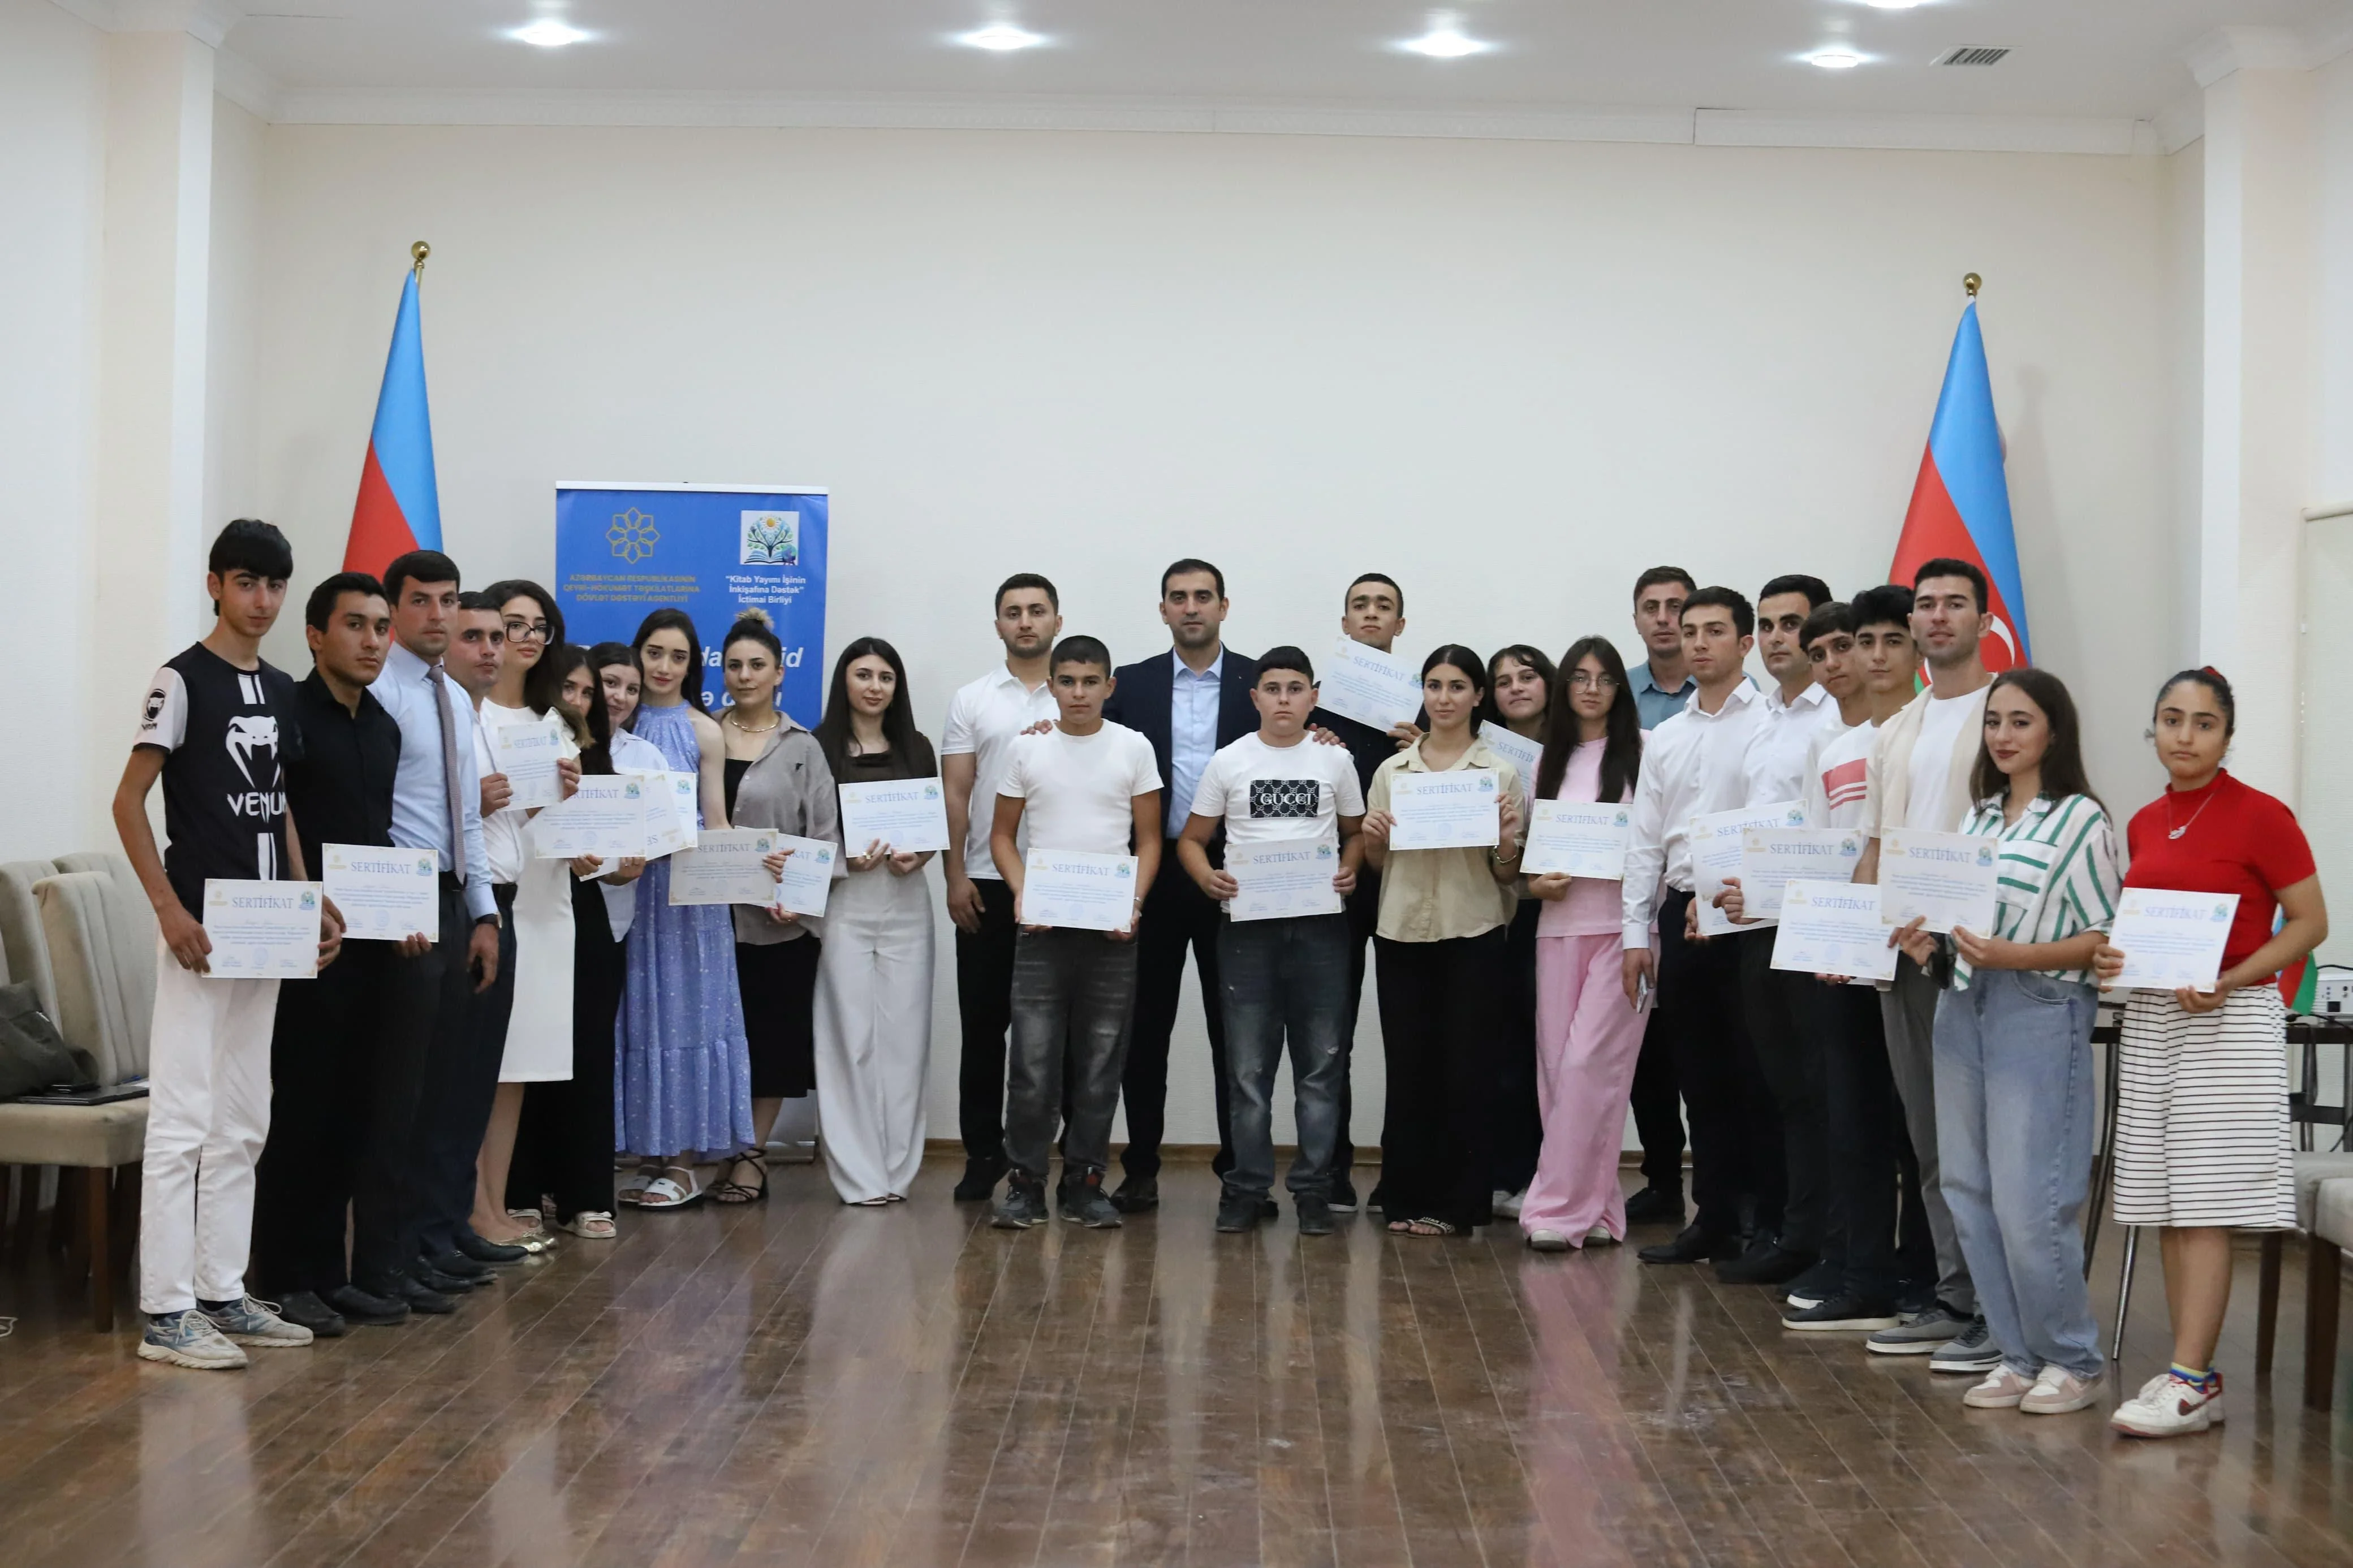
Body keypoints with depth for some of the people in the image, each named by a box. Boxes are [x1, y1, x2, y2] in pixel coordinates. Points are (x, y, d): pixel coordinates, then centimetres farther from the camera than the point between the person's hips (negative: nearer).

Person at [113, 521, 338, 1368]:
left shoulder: (278, 690, 13)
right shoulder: (183, 680, -8)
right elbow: (129, 801, -11)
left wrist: (311, 903, 9)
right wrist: (169, 909, -19)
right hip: (199, 925, -8)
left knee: (242, 1125, 11)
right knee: (182, 1122, -7)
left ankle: (222, 1296, 19)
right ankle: (165, 1313, -3)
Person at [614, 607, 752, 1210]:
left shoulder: (704, 733, 2)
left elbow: (716, 823, 1)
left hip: (687, 888, -2)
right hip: (625, 883, 2)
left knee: (684, 1011, 0)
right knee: (637, 1013, 5)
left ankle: (684, 1160, 5)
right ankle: (651, 1155, 12)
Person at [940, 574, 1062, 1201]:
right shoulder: (971, 701, 8)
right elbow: (955, 793, 4)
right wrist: (955, 876, -3)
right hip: (988, 883, 1)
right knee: (984, 1022, 4)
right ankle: (984, 1154, 12)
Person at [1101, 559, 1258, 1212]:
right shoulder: (1131, 685, 8)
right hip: (1154, 874, 1)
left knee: (1233, 1028, 5)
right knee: (1146, 1027, 5)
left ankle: (1239, 1165, 14)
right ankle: (1141, 1169, 13)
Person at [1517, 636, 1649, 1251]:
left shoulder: (1644, 751, 1)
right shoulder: (1549, 762, 16)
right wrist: (1534, 882, 0)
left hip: (1623, 923, -5)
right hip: (1559, 924, 5)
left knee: (1588, 1063, -11)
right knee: (1557, 1066, 2)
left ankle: (1559, 1207, -8)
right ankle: (1593, 1204, 12)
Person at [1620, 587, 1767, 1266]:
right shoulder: (1665, 738, 15)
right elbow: (1645, 840, 14)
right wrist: (1635, 932, 8)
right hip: (1679, 911, 6)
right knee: (1699, 1077, 10)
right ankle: (1714, 1218, 18)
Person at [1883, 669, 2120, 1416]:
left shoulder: (2080, 819, -5)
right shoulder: (1978, 817, 14)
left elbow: (2105, 937, -10)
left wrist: (2014, 955, -20)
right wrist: (1929, 945, 0)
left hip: (2041, 1014, -7)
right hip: (1963, 1010, 7)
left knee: (2030, 1201, -7)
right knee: (1970, 1193, 7)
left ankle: (2072, 1359, 9)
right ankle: (2020, 1354, 17)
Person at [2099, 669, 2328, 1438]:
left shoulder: (2260, 817, -8)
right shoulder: (2144, 824, 11)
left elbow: (2310, 921, -8)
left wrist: (2227, 980, -19)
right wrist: (2111, 956, 0)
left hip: (2229, 1022, -7)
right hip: (2150, 1019, 7)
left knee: (2204, 1204, -8)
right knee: (2164, 1204, 7)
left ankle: (2188, 1382, -6)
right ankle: (2194, 1372, 13)